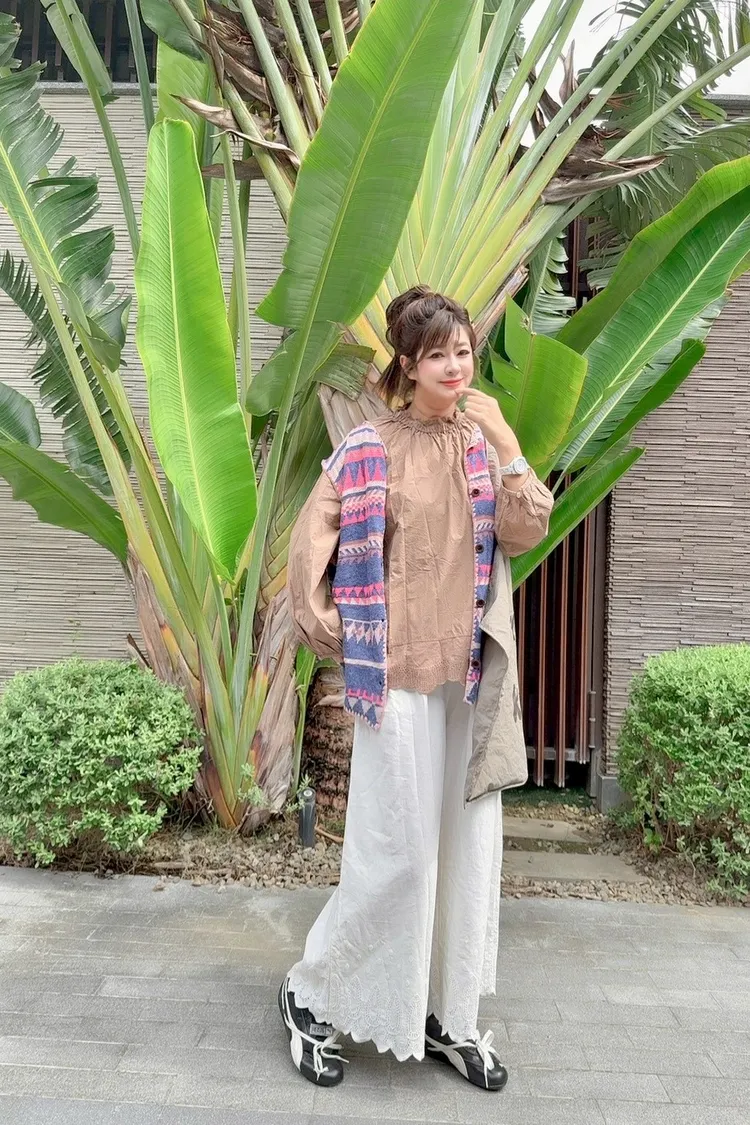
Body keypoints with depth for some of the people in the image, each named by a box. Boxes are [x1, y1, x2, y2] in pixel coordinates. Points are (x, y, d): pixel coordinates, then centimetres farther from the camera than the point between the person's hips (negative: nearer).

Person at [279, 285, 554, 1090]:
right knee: (396, 851, 0)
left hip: (468, 675, 5)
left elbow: (526, 534, -5)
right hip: (394, 676, -5)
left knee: (467, 845, 11)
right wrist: (331, 637, -4)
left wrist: (504, 441, -11)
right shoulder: (367, 449, -7)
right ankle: (311, 995, 24)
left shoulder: (482, 444, 7)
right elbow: (309, 543, -5)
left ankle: (446, 1018, 30)